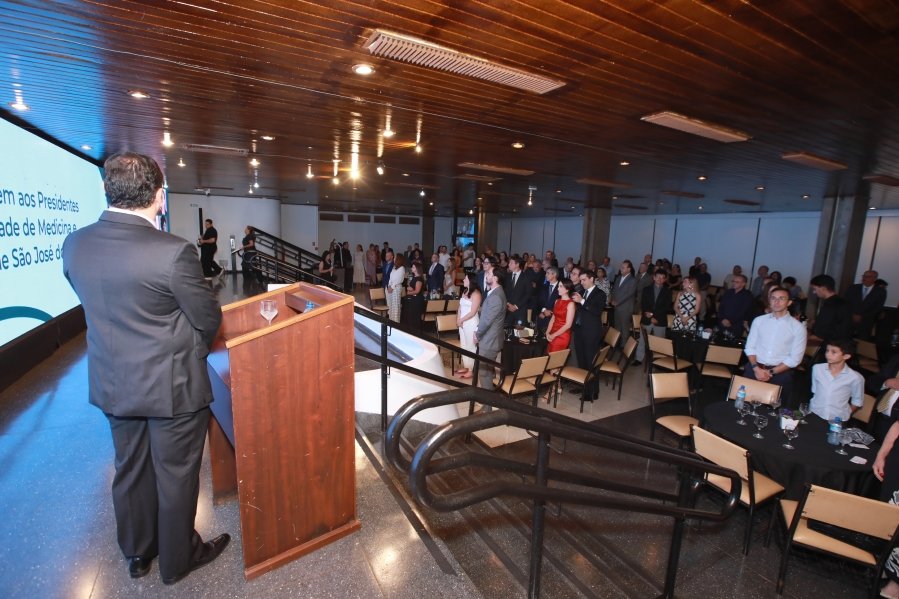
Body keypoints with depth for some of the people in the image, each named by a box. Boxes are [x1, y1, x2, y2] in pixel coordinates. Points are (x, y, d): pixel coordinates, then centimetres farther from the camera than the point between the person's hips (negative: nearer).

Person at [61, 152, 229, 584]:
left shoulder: (74, 244, -6)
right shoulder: (173, 252, -26)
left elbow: (98, 307, 8)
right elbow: (209, 318, -15)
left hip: (113, 384, 6)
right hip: (172, 386, -6)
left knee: (130, 471, 24)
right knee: (175, 476, 14)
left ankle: (137, 554, 46)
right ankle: (177, 560, 37)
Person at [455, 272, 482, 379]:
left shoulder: (476, 293, -14)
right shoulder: (464, 291, 11)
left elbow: (473, 312, -17)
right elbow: (460, 307, 11)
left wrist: (461, 320, -10)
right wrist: (458, 320, -3)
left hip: (471, 323, -8)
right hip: (462, 323, 8)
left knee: (471, 346, 1)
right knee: (464, 345, 14)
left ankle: (471, 370, 10)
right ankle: (466, 367, 26)